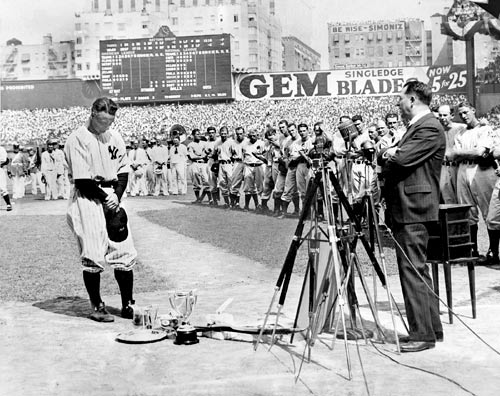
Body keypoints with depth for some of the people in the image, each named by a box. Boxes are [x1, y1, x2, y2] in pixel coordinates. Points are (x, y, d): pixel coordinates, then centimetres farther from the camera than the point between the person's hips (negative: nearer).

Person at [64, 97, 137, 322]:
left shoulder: (115, 137, 13)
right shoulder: (78, 139, -8)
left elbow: (123, 171, 11)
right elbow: (82, 181, -13)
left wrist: (116, 196, -4)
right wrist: (106, 197, -12)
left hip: (112, 197, 6)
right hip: (89, 200, -6)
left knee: (125, 253, 3)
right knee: (93, 257, -5)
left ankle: (128, 305, 12)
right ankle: (97, 307, 7)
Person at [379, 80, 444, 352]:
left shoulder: (430, 128, -12)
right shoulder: (416, 127, 19)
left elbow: (400, 159, -20)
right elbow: (388, 157, 18)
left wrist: (387, 155, 1)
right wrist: (388, 153, -4)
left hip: (414, 209, -10)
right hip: (405, 208, 10)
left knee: (413, 270, -8)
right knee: (417, 271, 14)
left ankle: (423, 334, -3)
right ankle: (432, 327, 22)